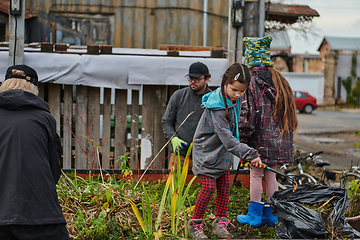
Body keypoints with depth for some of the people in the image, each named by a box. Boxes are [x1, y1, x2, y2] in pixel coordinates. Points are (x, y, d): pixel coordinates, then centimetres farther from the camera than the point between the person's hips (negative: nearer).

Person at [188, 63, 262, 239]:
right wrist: (250, 154, -39)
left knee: (224, 187, 8)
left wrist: (238, 152, 15)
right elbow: (226, 137, -34)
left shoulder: (234, 100, -3)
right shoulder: (216, 106, -29)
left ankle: (220, 223, 20)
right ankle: (195, 226, 7)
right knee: (209, 187, -8)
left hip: (222, 151, 8)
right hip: (207, 151, -8)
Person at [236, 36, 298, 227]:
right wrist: (286, 135, 20)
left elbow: (248, 112, -15)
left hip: (260, 138, -6)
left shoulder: (252, 82, -11)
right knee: (270, 174, 14)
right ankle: (271, 214, 19)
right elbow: (289, 111, 14)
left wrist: (243, 136, -6)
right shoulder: (279, 81, 10)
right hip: (279, 139, 6)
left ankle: (254, 215, 10)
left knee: (256, 174, 3)